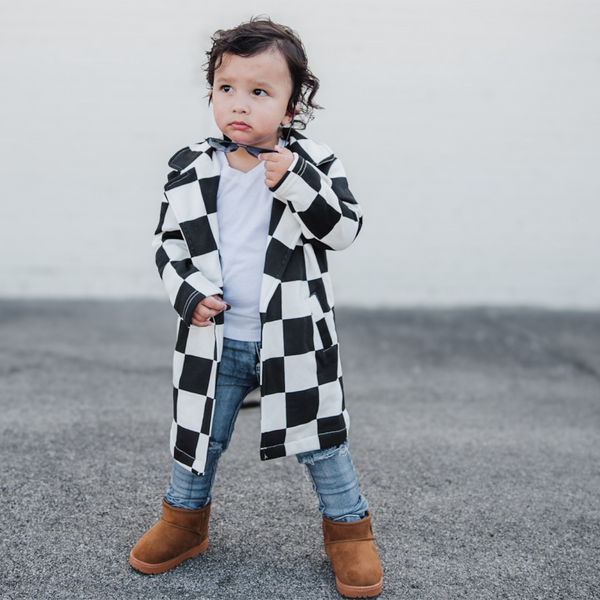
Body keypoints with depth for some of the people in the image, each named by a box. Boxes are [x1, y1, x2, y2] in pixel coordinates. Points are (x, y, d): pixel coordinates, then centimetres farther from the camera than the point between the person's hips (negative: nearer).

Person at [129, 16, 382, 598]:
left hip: (294, 338, -2)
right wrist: (188, 294, -10)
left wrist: (297, 183, -29)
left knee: (320, 442, 10)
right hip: (214, 340, 2)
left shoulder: (313, 165, -7)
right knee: (200, 436, 16)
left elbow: (344, 229, -17)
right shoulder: (191, 171, -1)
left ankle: (346, 525, 30)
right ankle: (185, 517, 39)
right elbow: (169, 243, 6)